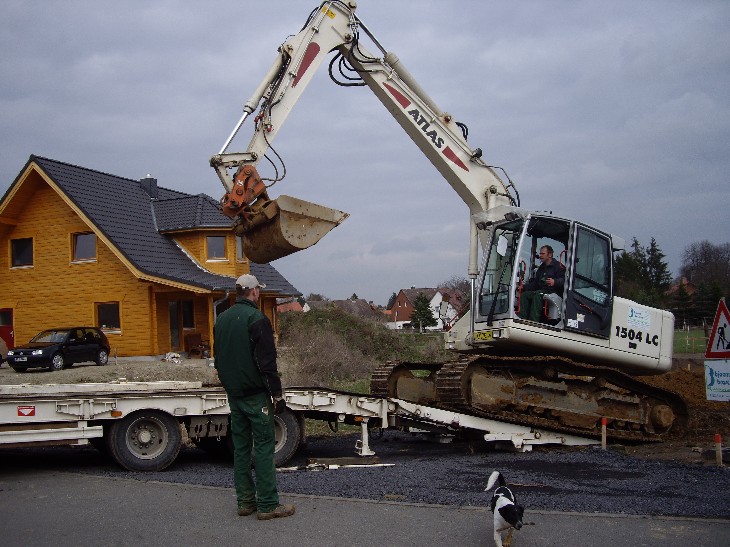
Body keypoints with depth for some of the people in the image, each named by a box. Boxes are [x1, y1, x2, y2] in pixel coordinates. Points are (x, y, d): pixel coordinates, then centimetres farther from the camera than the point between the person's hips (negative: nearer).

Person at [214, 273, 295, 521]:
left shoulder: (221, 320, 11)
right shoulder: (256, 319, -14)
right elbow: (267, 362, -17)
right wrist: (277, 394, -12)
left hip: (233, 395, 8)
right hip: (256, 395, -8)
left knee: (240, 447, 12)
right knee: (263, 447, -4)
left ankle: (245, 501, 16)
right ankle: (267, 505, -3)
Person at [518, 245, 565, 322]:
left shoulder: (557, 266, 0)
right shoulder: (541, 268, 26)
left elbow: (564, 280, -13)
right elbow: (535, 283, 23)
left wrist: (555, 282, -33)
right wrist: (523, 287, 8)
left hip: (554, 292, -8)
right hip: (541, 291, 8)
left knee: (538, 294, -35)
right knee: (524, 295, -14)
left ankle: (533, 320, -42)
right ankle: (523, 319, -27)